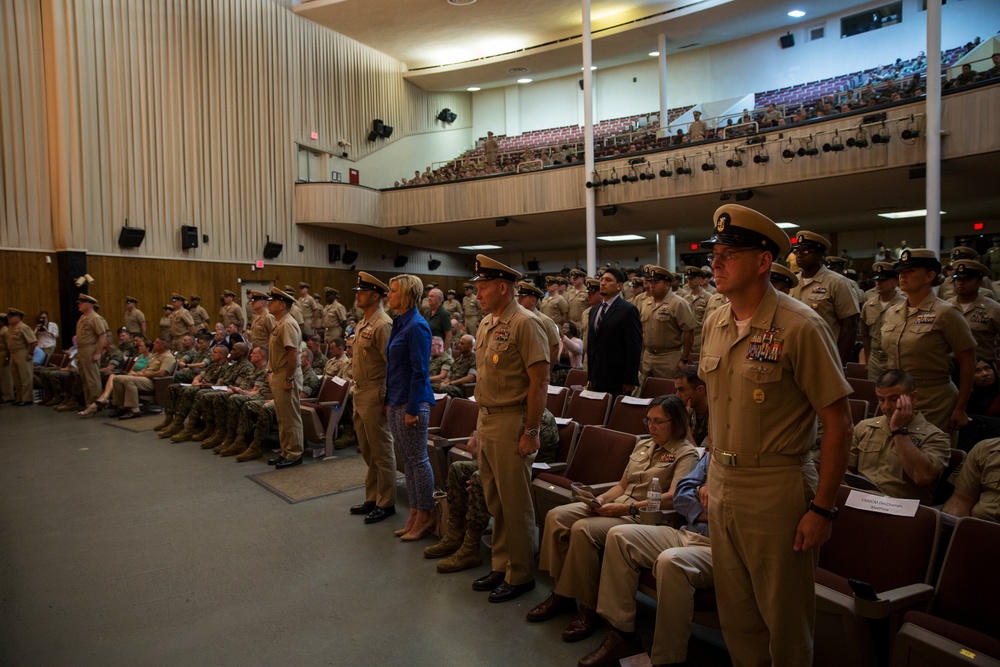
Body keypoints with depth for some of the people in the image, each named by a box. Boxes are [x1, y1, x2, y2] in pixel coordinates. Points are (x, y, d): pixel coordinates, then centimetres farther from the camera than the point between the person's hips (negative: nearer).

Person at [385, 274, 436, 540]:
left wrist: (412, 409, -19)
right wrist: (389, 401, 16)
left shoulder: (417, 326, -15)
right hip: (395, 401, 9)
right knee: (407, 459, 14)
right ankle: (414, 513, 25)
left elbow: (419, 371, -18)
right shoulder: (398, 324, 12)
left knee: (418, 460, 1)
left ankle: (425, 516, 13)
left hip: (412, 401, -9)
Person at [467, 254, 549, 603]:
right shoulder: (486, 323, 12)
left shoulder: (525, 323, -14)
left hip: (511, 422, -9)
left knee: (515, 502, 2)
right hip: (486, 420, 9)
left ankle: (520, 575, 18)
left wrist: (530, 432, -18)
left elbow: (539, 382, -17)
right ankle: (500, 566, 32)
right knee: (494, 501, 17)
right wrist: (481, 419, 15)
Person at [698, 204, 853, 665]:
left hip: (776, 489, -6)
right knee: (734, 610, 20)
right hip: (723, 485, 6)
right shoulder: (714, 324, 5)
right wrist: (713, 475, 14)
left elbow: (838, 422, -13)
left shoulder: (799, 327, -15)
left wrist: (822, 508, -14)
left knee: (784, 616, 11)